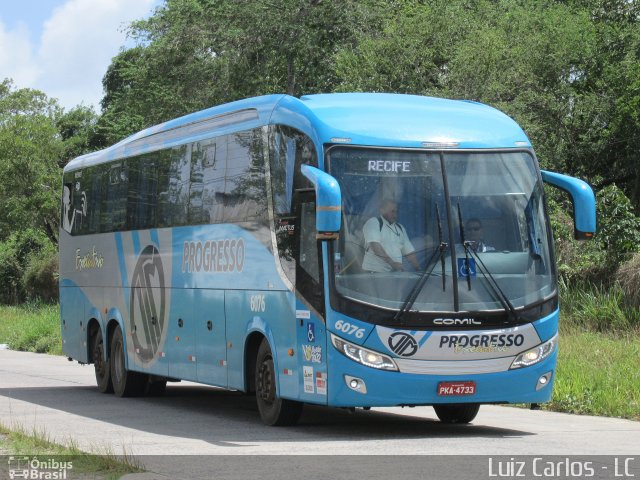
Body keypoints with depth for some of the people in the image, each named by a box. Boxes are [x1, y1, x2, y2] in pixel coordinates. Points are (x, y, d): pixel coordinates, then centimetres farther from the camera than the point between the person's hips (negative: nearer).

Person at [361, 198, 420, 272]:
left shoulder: (400, 228, 19)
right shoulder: (373, 223, -2)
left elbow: (409, 252, 19)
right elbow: (376, 248, -16)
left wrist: (419, 269, 6)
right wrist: (392, 263, -23)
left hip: (396, 273, 6)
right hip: (375, 272, -6)